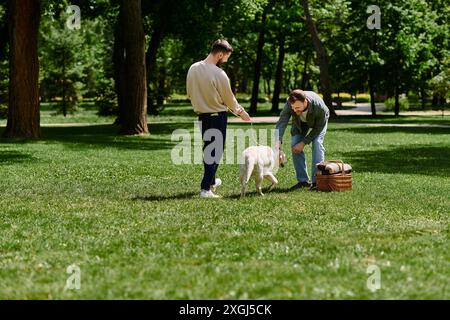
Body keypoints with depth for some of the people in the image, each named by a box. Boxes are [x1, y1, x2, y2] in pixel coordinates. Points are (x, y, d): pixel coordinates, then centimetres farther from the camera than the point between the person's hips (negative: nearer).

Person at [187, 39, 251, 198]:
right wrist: (241, 112, 8)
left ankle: (211, 181, 37)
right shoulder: (219, 74, -22)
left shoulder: (193, 69, -3)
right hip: (218, 116, -7)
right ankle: (205, 189, -6)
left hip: (202, 115, 7)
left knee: (208, 149, 22)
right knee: (215, 152, 0)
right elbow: (229, 98, -10)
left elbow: (189, 93, 7)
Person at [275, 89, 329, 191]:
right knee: (294, 145, -10)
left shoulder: (319, 106, -43)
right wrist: (278, 142, -58)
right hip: (300, 122, 3)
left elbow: (318, 128, -29)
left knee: (317, 143, -21)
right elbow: (281, 122, -42)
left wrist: (304, 143, -30)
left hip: (318, 121, -3)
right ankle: (303, 180, -1)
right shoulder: (289, 104, -38)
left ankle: (316, 181, -17)